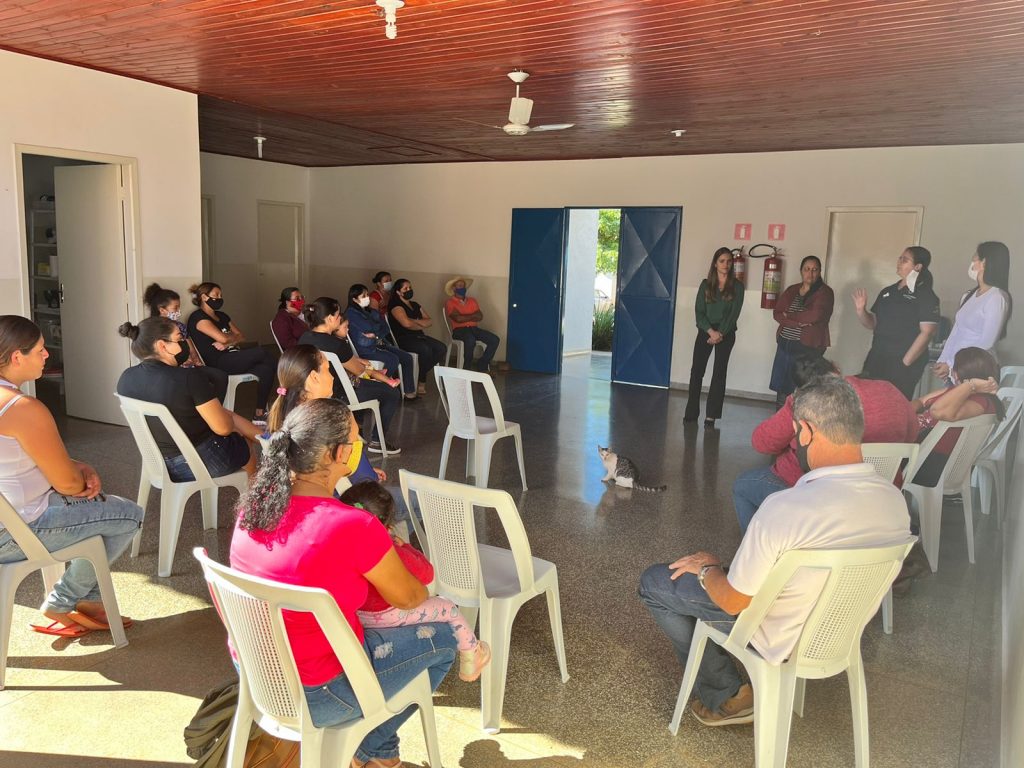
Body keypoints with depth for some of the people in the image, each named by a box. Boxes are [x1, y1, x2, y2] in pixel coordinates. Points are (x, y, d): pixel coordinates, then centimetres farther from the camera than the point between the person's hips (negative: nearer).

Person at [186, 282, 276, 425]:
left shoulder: (222, 316, 22)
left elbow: (242, 336, 13)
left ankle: (260, 413, -19)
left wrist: (227, 343, -8)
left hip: (232, 359, 8)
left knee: (266, 366, -17)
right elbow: (222, 338, -17)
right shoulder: (198, 317, -5)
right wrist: (234, 336, 6)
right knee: (261, 352, -19)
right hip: (216, 364, -8)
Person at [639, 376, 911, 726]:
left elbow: (734, 602, -24)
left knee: (653, 582, 8)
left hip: (781, 641, -7)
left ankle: (727, 697, 15)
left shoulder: (785, 508, -36)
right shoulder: (895, 501, -14)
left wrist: (707, 569, -1)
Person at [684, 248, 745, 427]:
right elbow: (699, 311, -2)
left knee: (719, 372, -1)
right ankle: (691, 412, 6)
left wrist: (720, 333, -15)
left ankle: (711, 416, 1)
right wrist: (711, 331, -14)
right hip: (705, 331, 1)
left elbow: (734, 313, -5)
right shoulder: (706, 284, 4)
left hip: (726, 333, -1)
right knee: (697, 370, -2)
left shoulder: (736, 286, 1)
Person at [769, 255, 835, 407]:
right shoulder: (791, 290, 12)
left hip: (808, 347, -5)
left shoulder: (825, 292, -3)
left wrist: (789, 316, -4)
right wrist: (798, 322, -14)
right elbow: (777, 314, 2)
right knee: (781, 387, 7)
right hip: (785, 344, 5)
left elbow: (814, 316, -17)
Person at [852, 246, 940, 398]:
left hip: (903, 367, -6)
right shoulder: (887, 292, 14)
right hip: (875, 362, 6)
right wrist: (861, 310, -2)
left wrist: (904, 363, -16)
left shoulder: (926, 296, -6)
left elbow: (926, 332, -13)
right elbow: (872, 324, 19)